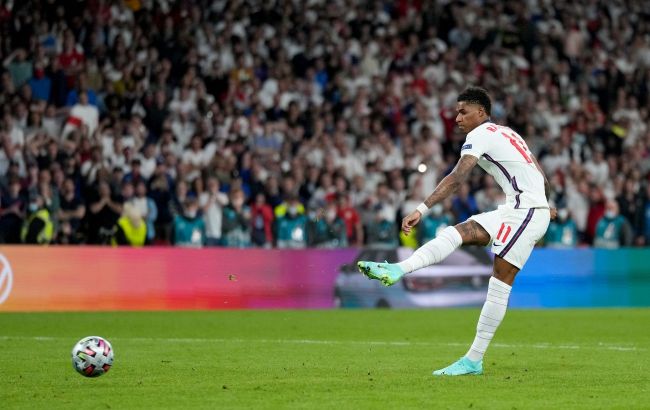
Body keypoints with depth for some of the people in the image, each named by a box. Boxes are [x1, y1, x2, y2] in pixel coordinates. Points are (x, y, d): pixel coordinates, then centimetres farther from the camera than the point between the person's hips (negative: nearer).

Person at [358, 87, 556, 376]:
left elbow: (457, 178, -20)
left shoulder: (480, 135, -5)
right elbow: (543, 181, 29)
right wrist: (545, 206, 47)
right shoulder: (507, 134, 23)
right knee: (457, 232, -1)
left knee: (500, 282, -15)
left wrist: (422, 209, -27)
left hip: (525, 211, -9)